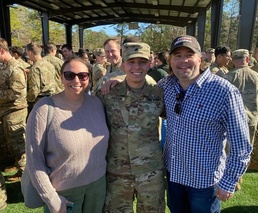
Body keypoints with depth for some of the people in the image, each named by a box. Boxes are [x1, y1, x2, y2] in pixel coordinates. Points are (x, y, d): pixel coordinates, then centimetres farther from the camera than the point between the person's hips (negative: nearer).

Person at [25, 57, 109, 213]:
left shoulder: (97, 102, -5)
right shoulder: (44, 109, -18)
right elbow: (34, 160, -14)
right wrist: (52, 200, -13)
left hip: (98, 183, 5)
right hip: (64, 191, -4)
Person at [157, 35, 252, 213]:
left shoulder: (224, 91, -23)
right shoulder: (167, 85, -7)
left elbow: (241, 145, -17)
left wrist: (229, 182, -12)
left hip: (205, 180, -5)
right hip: (173, 172, 5)